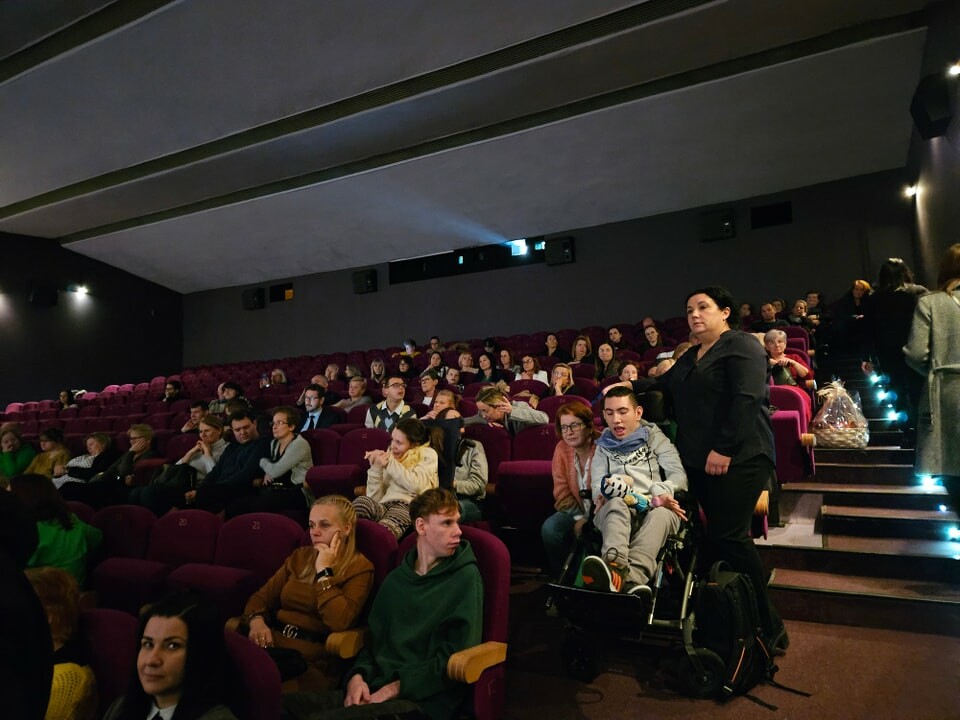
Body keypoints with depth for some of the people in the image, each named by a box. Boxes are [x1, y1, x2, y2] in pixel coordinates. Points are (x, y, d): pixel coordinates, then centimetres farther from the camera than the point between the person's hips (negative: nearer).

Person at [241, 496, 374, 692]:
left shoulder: (359, 568, 0)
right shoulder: (299, 556, 19)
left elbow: (339, 621, -15)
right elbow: (261, 597, 17)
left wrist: (323, 571, -10)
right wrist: (256, 621, -6)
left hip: (312, 657, -5)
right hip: (273, 642, 5)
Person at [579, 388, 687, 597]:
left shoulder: (655, 438, 19)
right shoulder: (603, 447, 24)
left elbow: (679, 475, 4)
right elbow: (597, 488, 11)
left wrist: (661, 492, -16)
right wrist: (612, 488, -12)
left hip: (655, 509, 0)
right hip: (616, 511, 1)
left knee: (662, 513, -36)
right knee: (616, 504, -35)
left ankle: (631, 578, -62)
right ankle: (615, 566, -64)